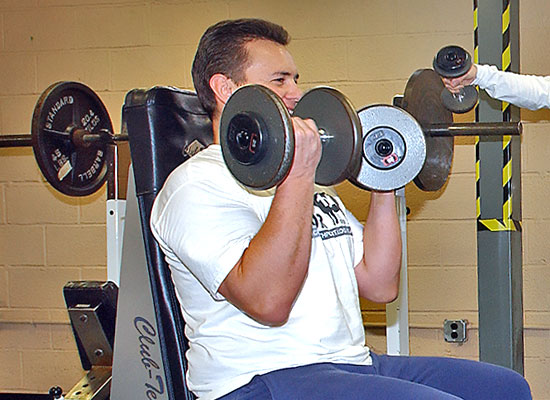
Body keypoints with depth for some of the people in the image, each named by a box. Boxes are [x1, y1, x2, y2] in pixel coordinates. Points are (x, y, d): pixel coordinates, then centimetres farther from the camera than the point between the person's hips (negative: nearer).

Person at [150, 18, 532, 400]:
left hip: (351, 362, 8)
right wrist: (297, 176, -24)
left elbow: (379, 285, 15)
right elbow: (268, 303, -23)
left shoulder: (308, 181, 20)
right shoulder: (197, 184, -7)